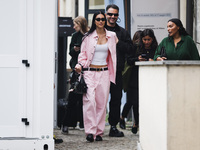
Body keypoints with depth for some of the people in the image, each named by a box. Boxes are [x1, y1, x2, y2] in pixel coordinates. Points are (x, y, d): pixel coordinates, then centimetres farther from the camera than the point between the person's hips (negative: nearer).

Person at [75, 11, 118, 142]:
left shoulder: (112, 36, 8)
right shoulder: (88, 37, 3)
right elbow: (83, 54, 6)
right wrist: (80, 64, -10)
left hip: (104, 72, 2)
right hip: (90, 72, -2)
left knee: (102, 102, 1)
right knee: (90, 100, -15)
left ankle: (99, 132, 8)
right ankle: (90, 131, -15)